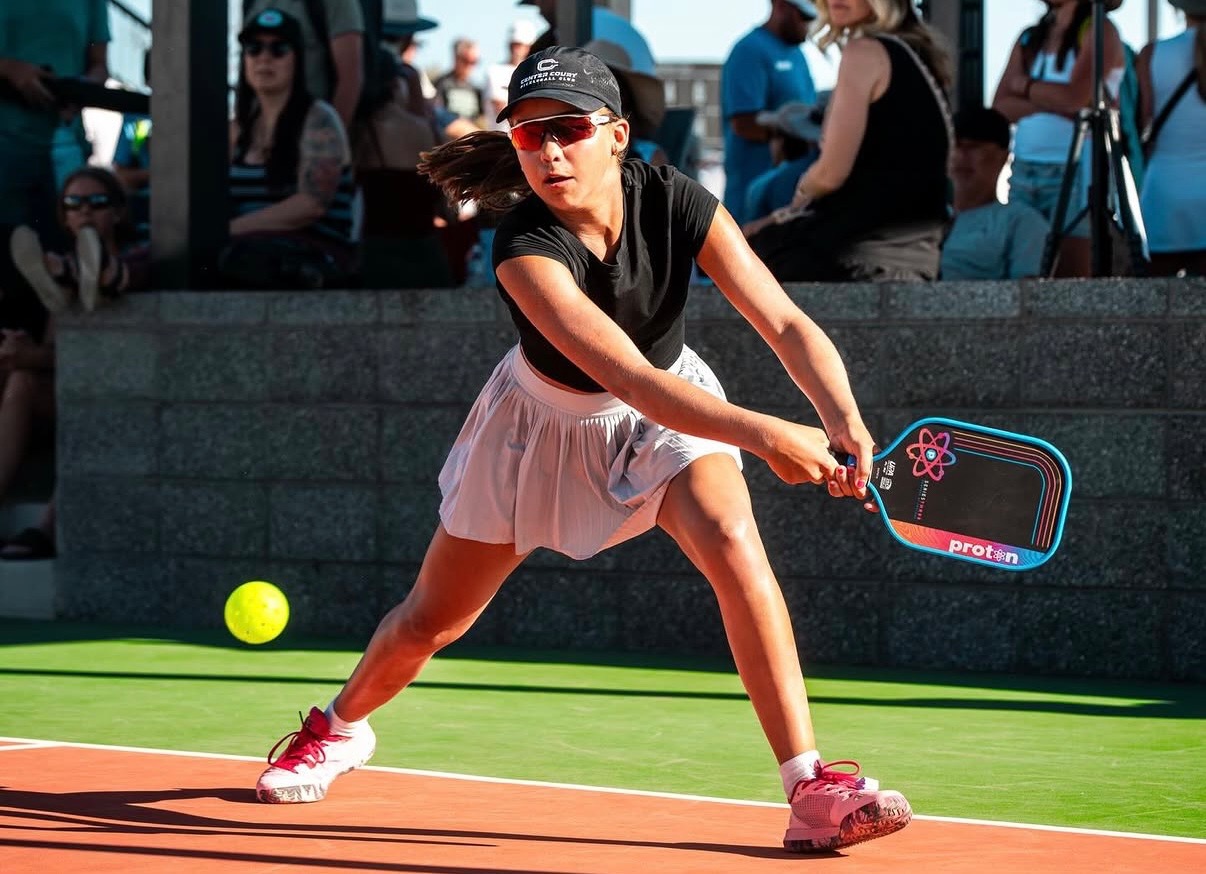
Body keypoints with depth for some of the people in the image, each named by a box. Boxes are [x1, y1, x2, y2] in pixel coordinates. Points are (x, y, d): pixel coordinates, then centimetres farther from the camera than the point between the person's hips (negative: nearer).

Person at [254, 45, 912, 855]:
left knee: (732, 542, -29)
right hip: (547, 418, -1)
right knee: (431, 621, 11)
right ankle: (339, 728, 46)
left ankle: (812, 787, -26)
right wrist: (762, 433, -56)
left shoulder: (678, 204, -26)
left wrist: (845, 420, -48)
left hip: (673, 410, 1)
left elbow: (786, 324, -29)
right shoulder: (527, 250, -35)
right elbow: (632, 379, -44)